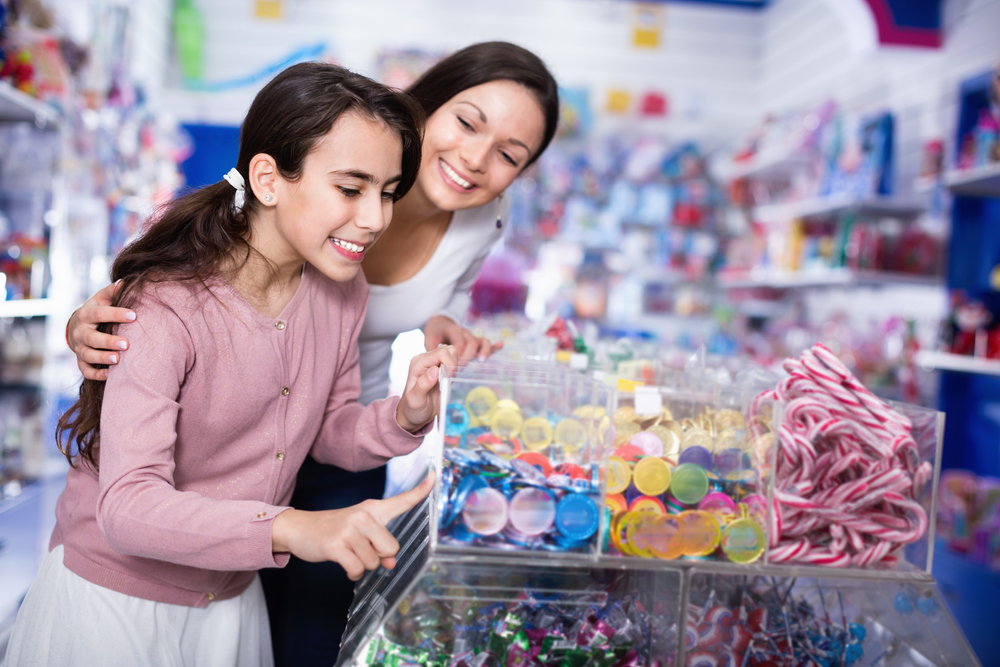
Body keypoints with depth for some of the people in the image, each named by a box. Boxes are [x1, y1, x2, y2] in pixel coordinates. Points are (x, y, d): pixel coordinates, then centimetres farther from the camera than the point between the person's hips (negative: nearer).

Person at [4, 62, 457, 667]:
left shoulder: (342, 290, -8)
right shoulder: (165, 311, -28)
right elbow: (127, 507, -35)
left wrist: (407, 417, -19)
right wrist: (291, 527, -49)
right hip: (114, 599, -5)